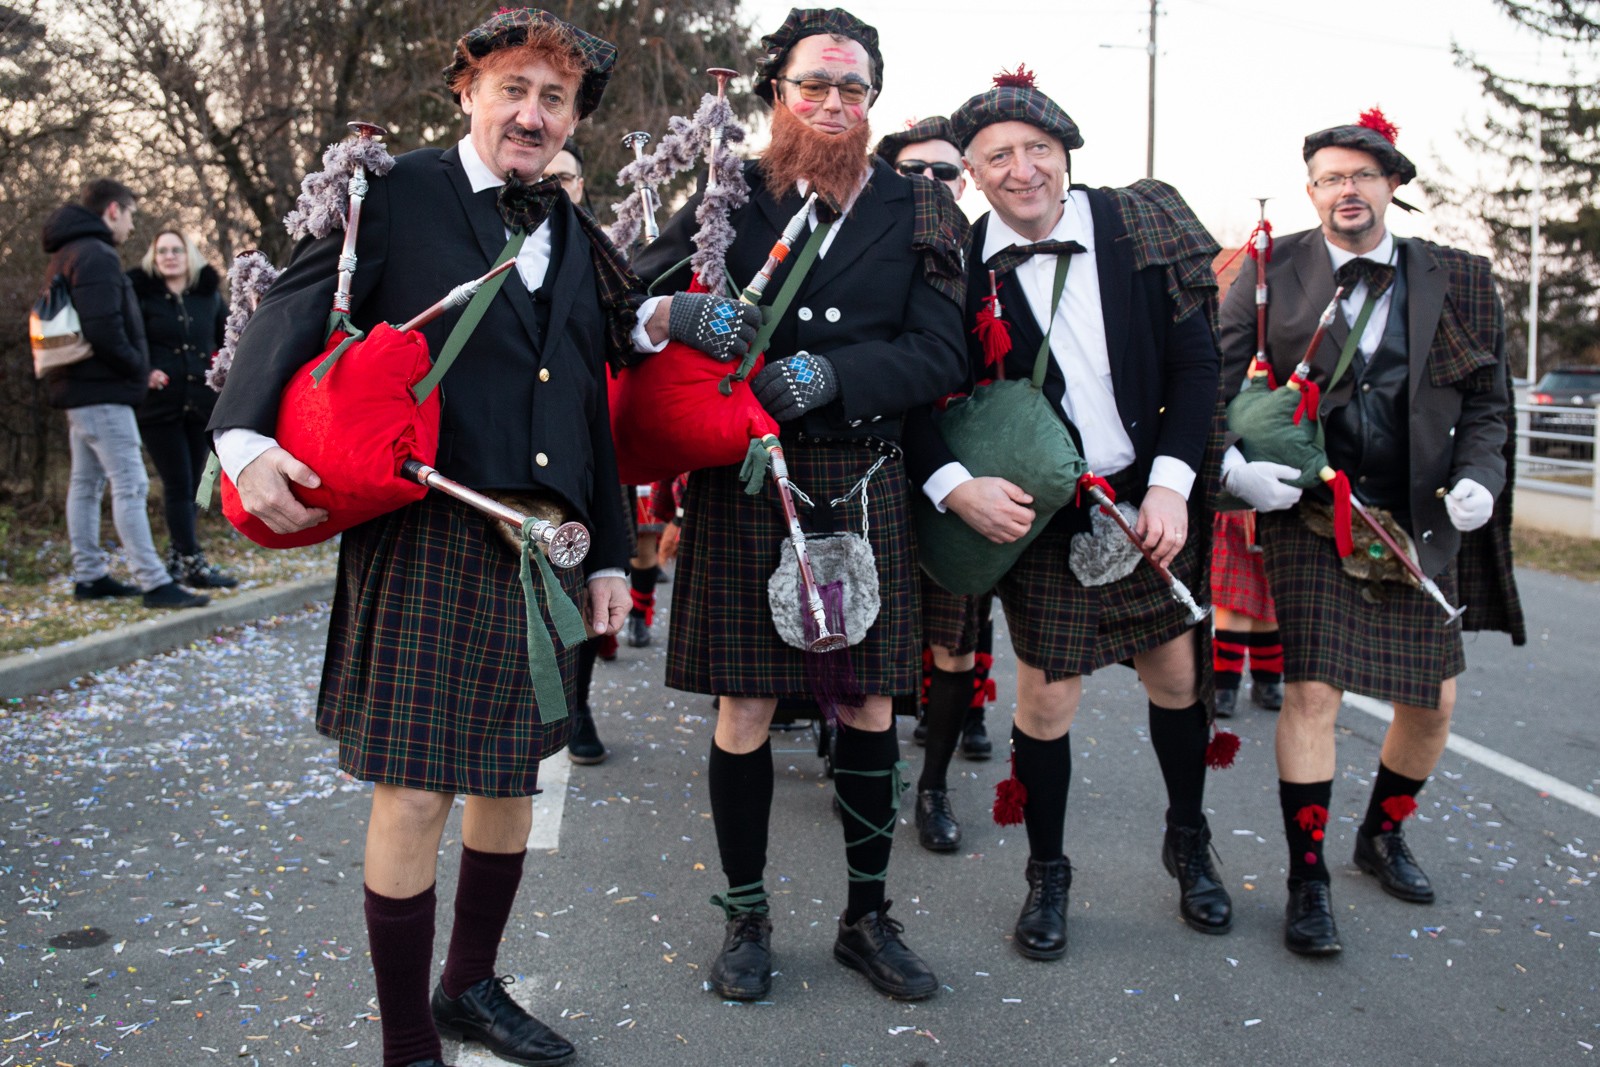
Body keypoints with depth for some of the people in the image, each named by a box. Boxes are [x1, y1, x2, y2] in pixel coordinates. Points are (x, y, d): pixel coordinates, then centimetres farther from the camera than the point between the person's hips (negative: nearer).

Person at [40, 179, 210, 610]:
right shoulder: (95, 255, -14)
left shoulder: (68, 254, 18)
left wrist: (135, 368, 12)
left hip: (79, 388, 11)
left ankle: (89, 575, 21)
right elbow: (103, 328, -24)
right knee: (130, 485, -11)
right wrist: (136, 367, -11)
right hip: (102, 390, -11)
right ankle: (154, 583, -11)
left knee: (86, 484, 13)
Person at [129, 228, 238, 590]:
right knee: (178, 485, -5)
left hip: (202, 402, 4)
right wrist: (144, 372, -14)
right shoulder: (142, 294, -1)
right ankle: (193, 563, -3)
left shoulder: (209, 293, 10)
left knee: (193, 482, 9)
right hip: (160, 404, -4)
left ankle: (177, 556, 19)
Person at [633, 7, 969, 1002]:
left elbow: (939, 356, -2)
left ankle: (869, 916, 27)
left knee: (871, 705, 9)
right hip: (744, 481, -1)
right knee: (746, 706, 5)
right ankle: (747, 914, 24)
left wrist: (825, 373, -15)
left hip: (864, 487, 1)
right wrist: (683, 318, -21)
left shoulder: (917, 211, 7)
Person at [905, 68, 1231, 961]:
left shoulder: (1138, 227, -4)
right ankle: (1048, 873, 27)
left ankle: (1189, 842, 40)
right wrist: (955, 485, -23)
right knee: (1047, 697, 3)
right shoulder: (959, 266, -8)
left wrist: (1172, 485, -12)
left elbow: (1196, 360, -3)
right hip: (1035, 516, -2)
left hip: (1151, 500, 2)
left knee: (1178, 677, 14)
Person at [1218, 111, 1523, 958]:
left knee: (1432, 700, 9)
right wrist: (1232, 462, -20)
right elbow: (1212, 376, -4)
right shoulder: (1272, 270, -1)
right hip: (1307, 514, -3)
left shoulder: (1455, 279, 5)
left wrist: (1478, 475, -8)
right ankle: (1307, 883, 7)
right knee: (1312, 691, -8)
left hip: (1416, 523, 3)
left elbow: (1485, 400, 10)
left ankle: (1383, 835, 37)